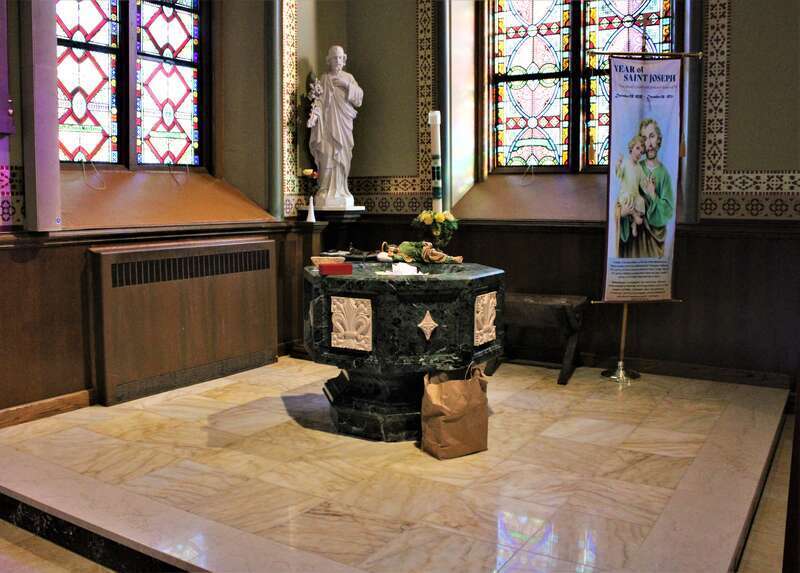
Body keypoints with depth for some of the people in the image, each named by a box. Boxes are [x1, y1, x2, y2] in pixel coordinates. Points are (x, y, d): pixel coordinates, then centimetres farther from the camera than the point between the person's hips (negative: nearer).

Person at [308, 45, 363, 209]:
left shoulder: (348, 78, 13)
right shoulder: (324, 79, 5)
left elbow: (359, 96, 3)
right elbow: (319, 100, -5)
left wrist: (347, 85, -11)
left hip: (344, 123, 3)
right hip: (328, 122, -2)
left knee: (342, 154, 1)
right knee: (327, 154, -9)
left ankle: (341, 188, 8)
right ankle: (327, 189, -6)